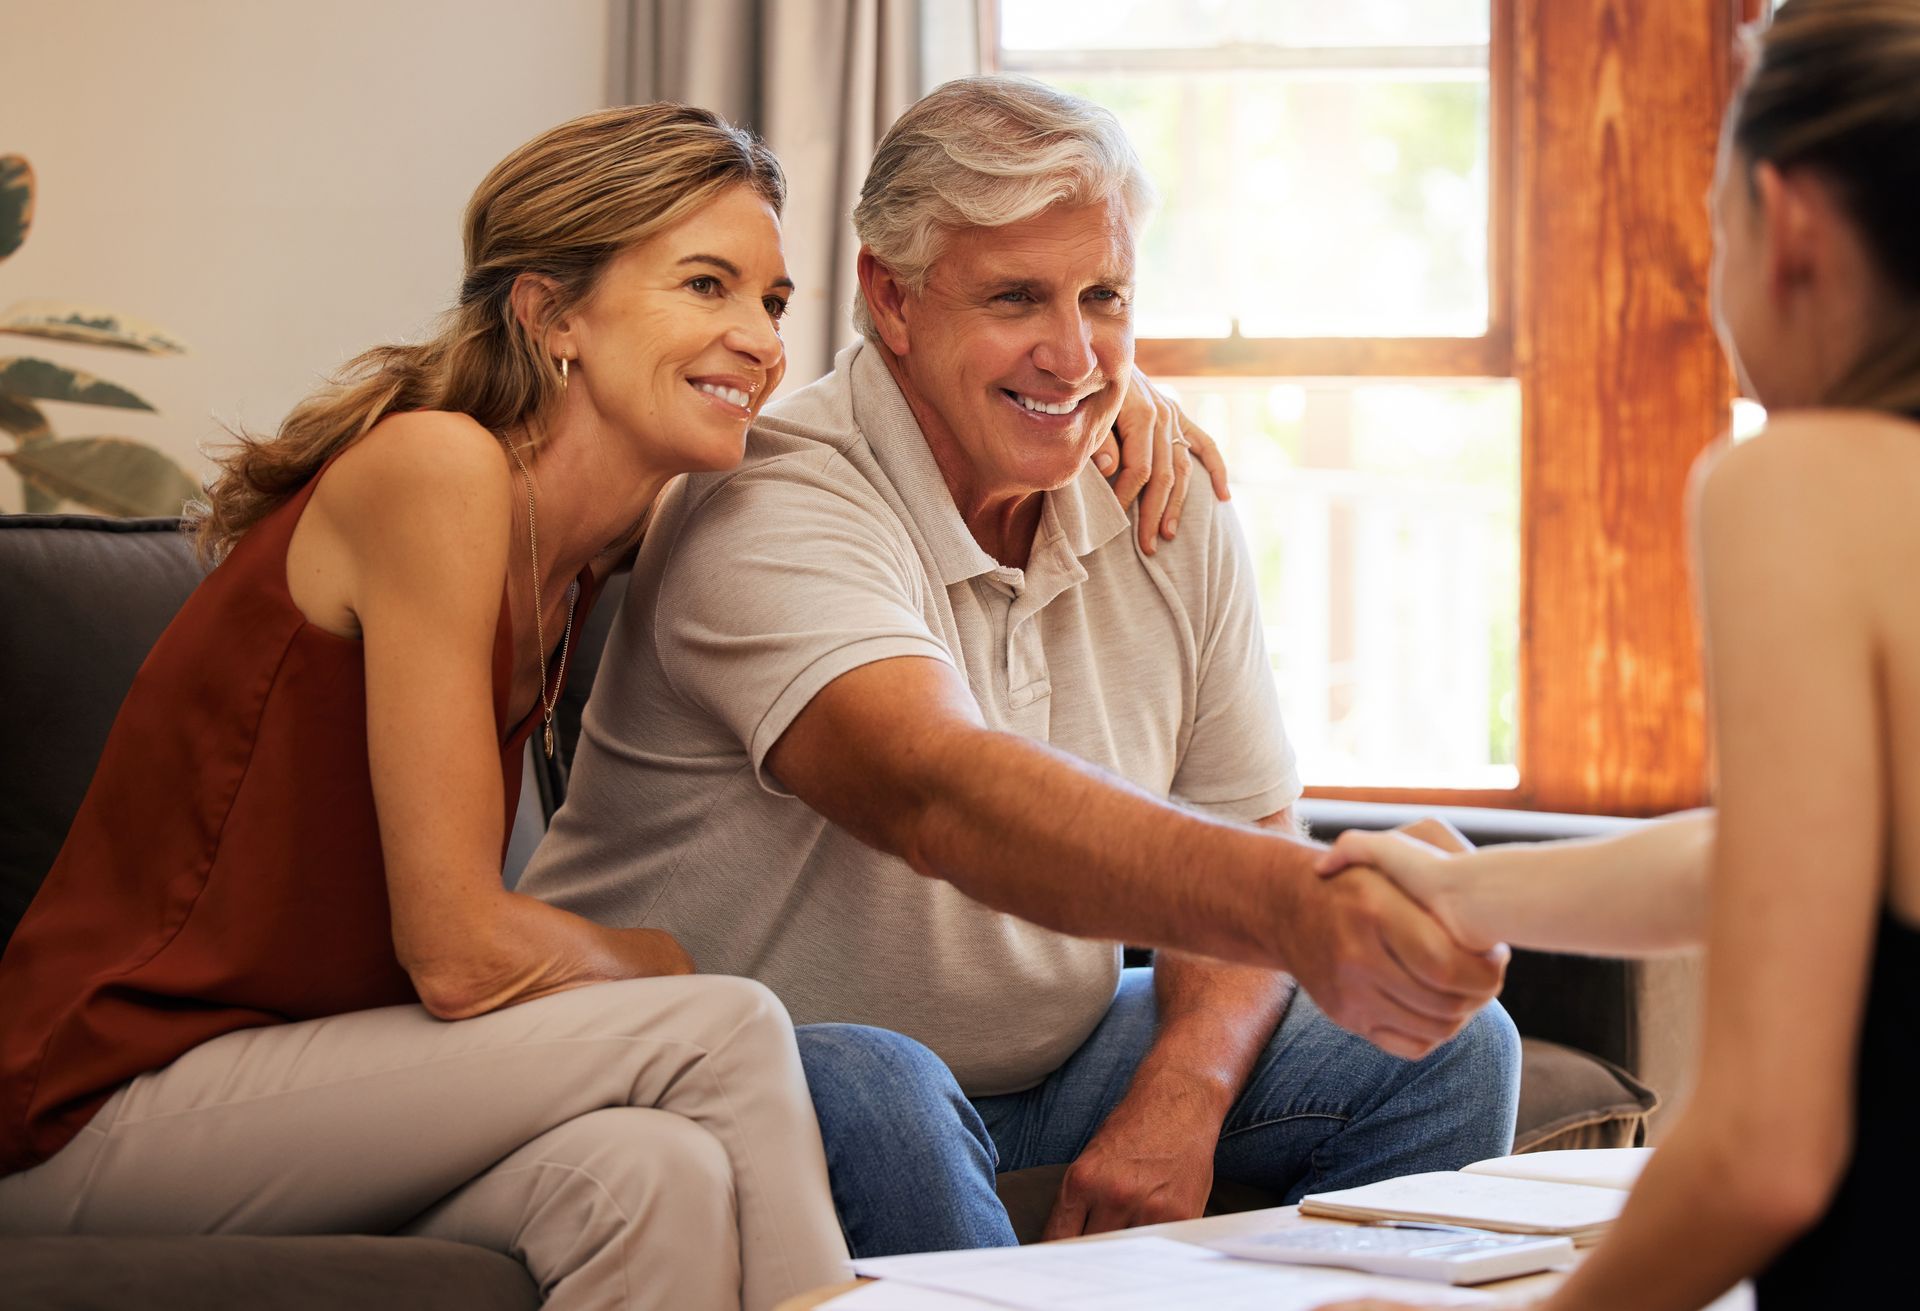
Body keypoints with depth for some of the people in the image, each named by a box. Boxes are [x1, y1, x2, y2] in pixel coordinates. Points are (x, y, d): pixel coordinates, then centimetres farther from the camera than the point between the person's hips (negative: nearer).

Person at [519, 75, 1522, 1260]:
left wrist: (1180, 1100, -18)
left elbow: (1237, 842, 4)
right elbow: (939, 794, -43)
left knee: (1445, 1050, -7)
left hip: (1057, 1062, 6)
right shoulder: (771, 517, -24)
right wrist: (1297, 902, -59)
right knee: (867, 1091, -39)